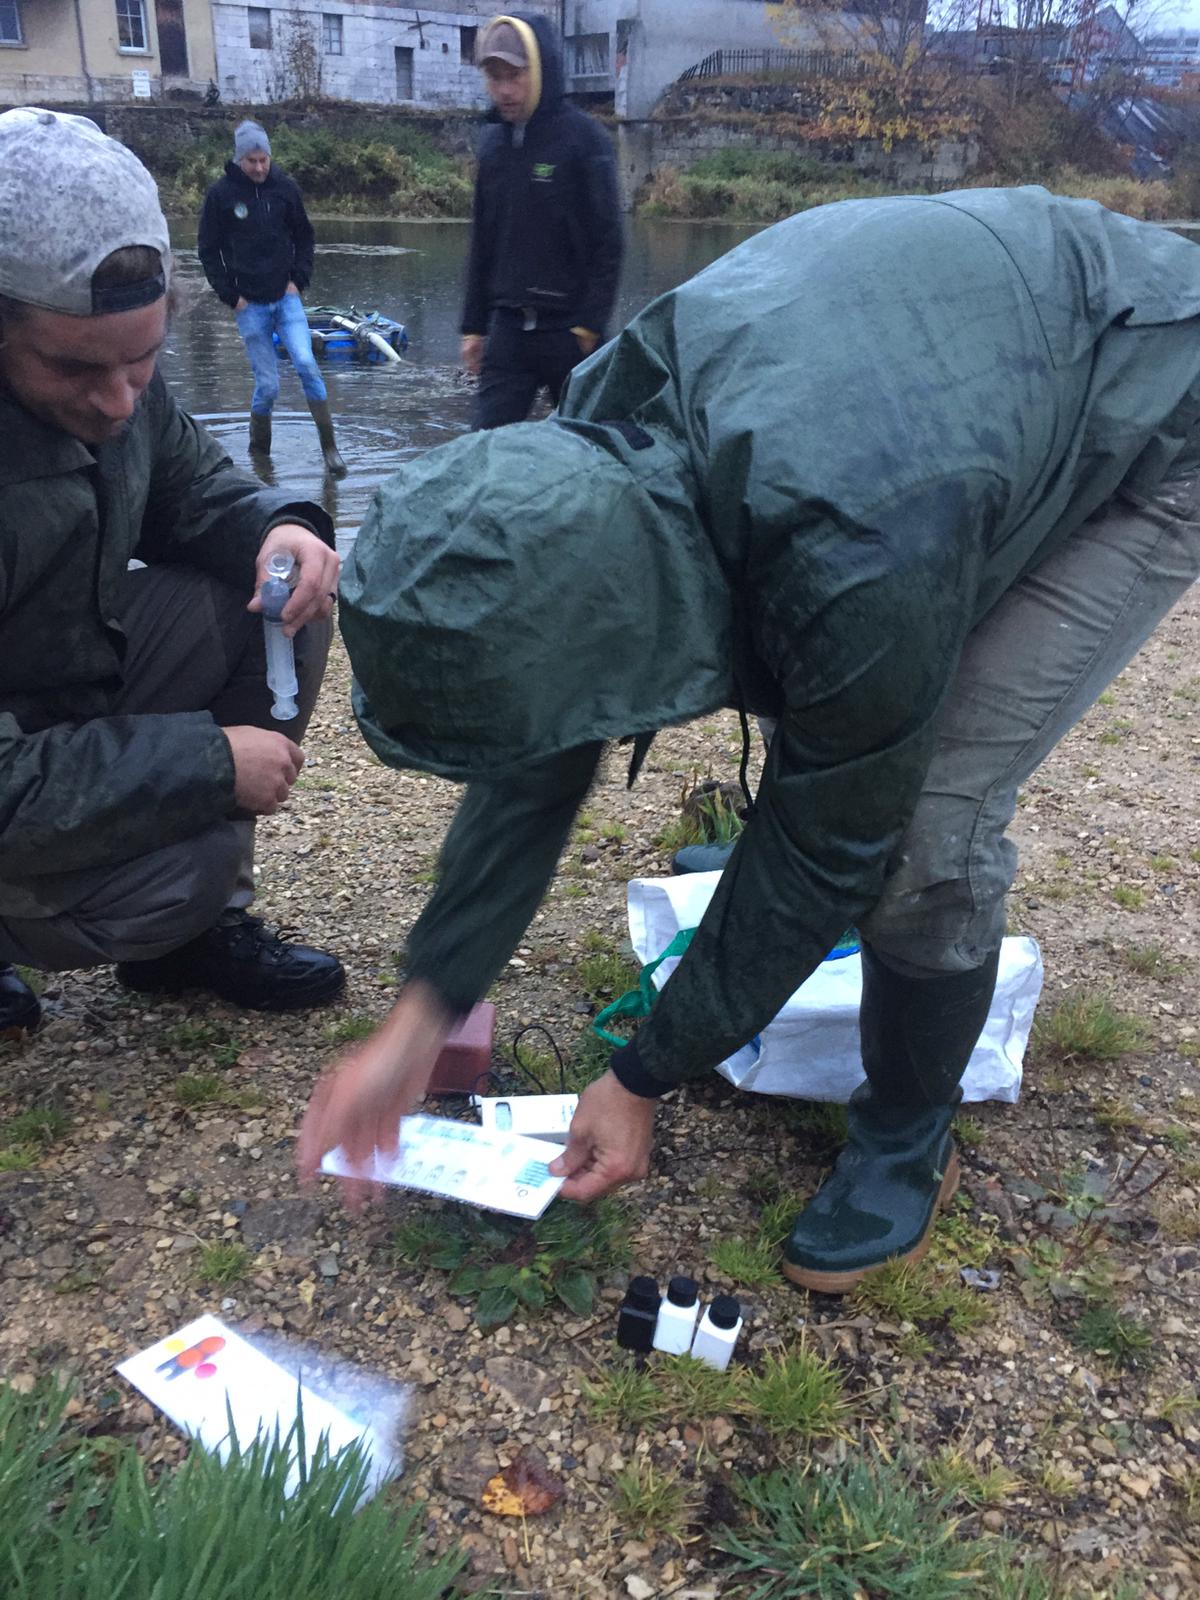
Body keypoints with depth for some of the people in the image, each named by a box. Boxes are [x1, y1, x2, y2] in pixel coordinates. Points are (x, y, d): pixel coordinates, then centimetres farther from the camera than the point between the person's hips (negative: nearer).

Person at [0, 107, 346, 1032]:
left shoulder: (104, 364, -13)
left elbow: (188, 481, 6)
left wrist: (274, 529, -17)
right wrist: (207, 760, -26)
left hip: (86, 660, 8)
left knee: (283, 601, -9)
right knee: (188, 861, -28)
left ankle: (199, 925, 4)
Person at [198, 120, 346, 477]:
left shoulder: (285, 188, 2)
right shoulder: (221, 194, -4)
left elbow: (304, 237, 14)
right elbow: (208, 250, 3)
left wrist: (299, 280, 2)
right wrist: (230, 296, -3)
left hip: (286, 297, 1)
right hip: (249, 304, -1)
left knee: (306, 363, -18)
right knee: (267, 384, -3)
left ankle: (329, 447, -9)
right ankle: (259, 452, 19)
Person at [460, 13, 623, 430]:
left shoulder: (584, 138, -5)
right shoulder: (494, 143, 13)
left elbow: (607, 243, -9)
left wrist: (590, 327, -14)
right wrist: (474, 326, 14)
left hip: (569, 329, -5)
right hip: (508, 328, 5)